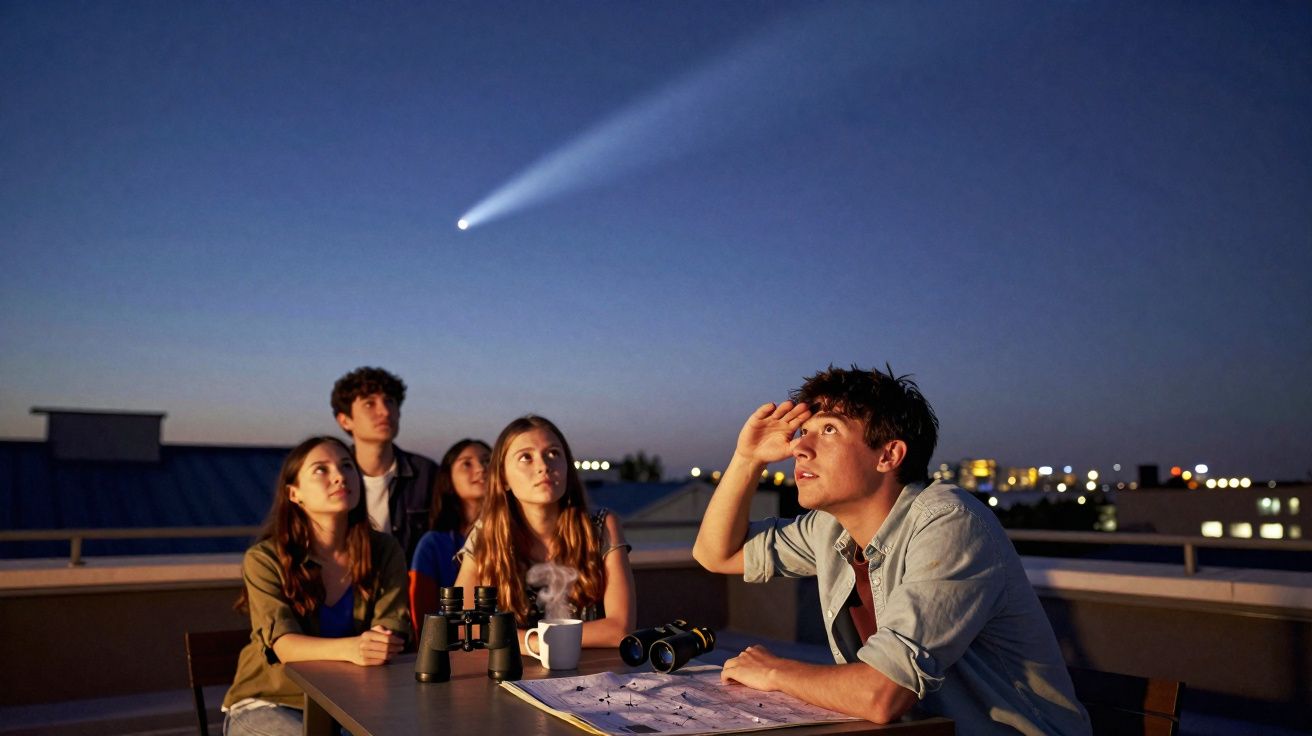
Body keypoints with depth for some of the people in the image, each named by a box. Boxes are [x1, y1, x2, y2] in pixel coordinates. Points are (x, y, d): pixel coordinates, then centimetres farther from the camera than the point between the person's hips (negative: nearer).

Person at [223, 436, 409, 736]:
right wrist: (351, 649, -41)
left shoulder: (384, 552, -1)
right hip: (268, 705, -2)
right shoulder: (265, 559, -9)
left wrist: (381, 646, -34)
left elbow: (393, 631, -10)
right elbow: (284, 644, -22)